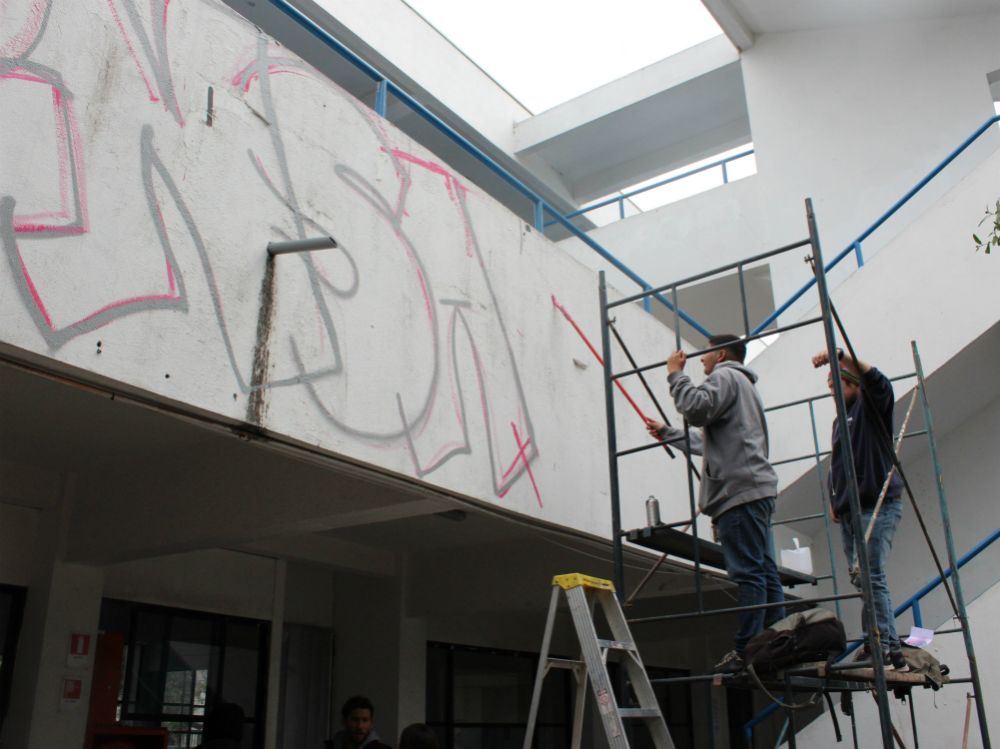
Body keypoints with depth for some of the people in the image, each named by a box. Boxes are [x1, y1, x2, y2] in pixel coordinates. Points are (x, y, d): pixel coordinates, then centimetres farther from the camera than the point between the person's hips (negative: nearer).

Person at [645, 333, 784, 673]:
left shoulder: (726, 377, 3)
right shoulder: (742, 384, 33)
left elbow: (697, 408, -19)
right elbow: (705, 440, 39)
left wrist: (676, 374, -5)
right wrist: (666, 432, 47)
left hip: (740, 490, -10)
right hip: (754, 491, 10)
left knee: (748, 573, -12)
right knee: (763, 571, 7)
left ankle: (746, 651, -13)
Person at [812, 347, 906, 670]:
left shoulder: (871, 407, 1)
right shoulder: (839, 421, 24)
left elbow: (875, 379, -21)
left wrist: (839, 354, -29)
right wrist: (833, 502, 17)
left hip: (878, 505, -9)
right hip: (848, 511, 9)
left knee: (869, 575, -17)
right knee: (862, 578, 6)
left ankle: (880, 648, -16)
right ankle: (892, 649, 11)